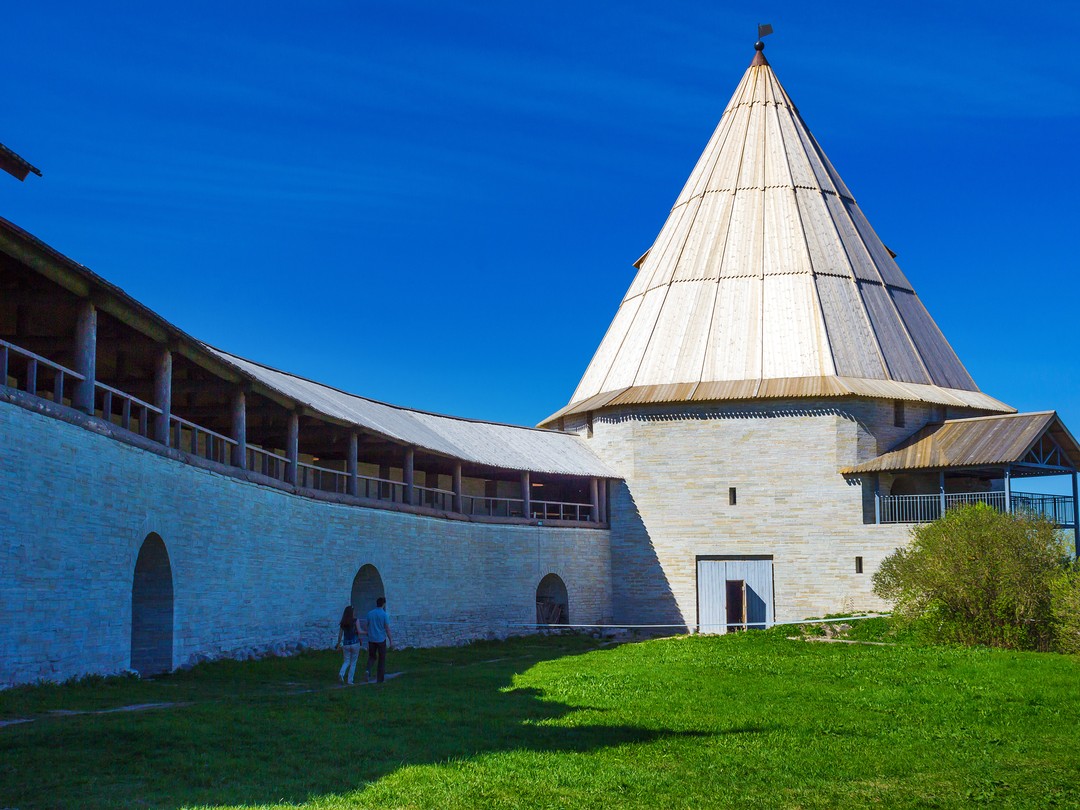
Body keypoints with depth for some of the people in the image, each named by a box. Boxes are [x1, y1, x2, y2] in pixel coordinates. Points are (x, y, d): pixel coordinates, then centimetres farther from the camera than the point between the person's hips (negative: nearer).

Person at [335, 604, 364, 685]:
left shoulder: (343, 623, 3)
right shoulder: (355, 621, -8)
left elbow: (340, 634, 6)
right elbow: (359, 631, -13)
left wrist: (338, 643, 20)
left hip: (346, 644, 3)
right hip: (355, 643, -3)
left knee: (346, 661, 14)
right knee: (353, 663, 9)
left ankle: (341, 674, -13)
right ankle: (350, 680, 8)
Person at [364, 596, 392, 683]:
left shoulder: (370, 613, 1)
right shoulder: (384, 615, -10)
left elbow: (367, 626, 6)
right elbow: (387, 628, -10)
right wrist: (390, 639, 0)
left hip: (371, 639, 3)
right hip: (381, 639, -3)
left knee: (372, 656, 15)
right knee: (382, 659, 9)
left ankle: (368, 670, -13)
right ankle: (380, 678, 11)